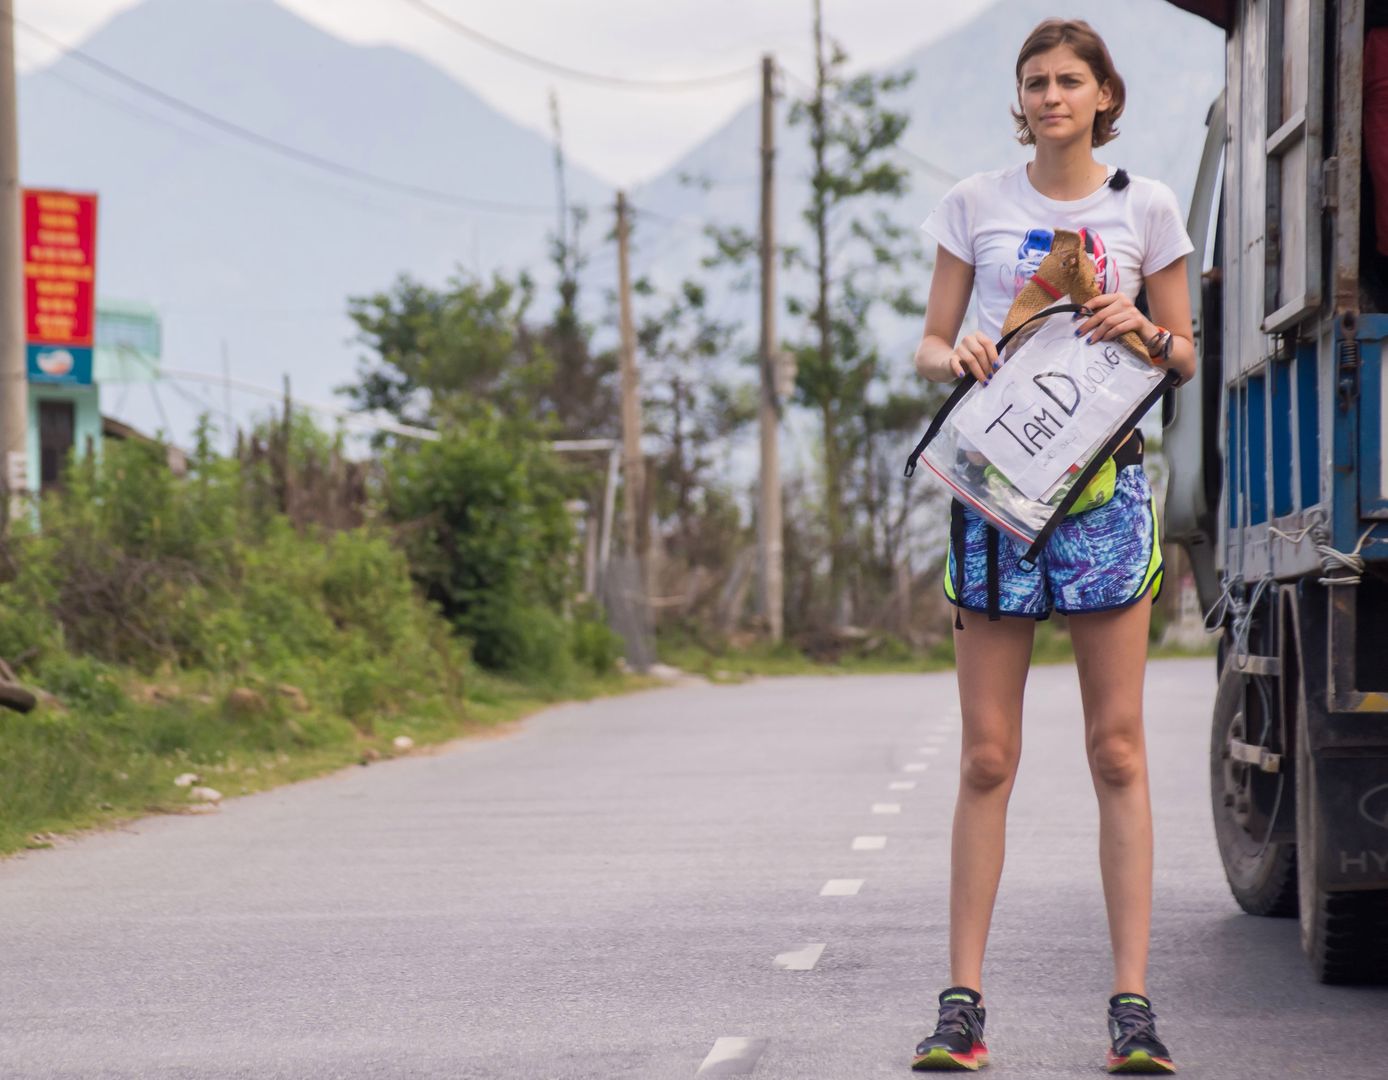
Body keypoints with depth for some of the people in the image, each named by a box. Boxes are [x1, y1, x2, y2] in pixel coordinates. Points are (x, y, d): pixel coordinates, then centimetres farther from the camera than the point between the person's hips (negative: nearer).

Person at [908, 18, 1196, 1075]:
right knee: (987, 758, -1)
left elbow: (1185, 356, 13)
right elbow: (929, 346, 12)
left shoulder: (1145, 207, 8)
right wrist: (957, 356, -11)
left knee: (1117, 750, -2)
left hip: (1105, 477, 0)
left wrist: (1143, 330, -8)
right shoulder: (976, 204, 9)